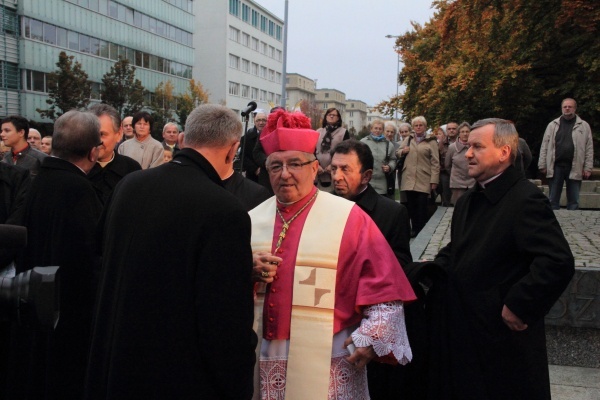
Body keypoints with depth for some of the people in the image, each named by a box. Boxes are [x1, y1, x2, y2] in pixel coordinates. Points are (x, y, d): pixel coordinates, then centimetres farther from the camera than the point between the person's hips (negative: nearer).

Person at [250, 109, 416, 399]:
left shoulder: (348, 218, -7)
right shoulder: (252, 220, 5)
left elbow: (383, 283, -6)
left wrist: (371, 337, -13)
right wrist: (248, 272, -11)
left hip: (327, 363, -3)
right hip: (264, 360, 4)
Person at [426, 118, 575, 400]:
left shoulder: (525, 200, -18)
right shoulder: (469, 200, 12)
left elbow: (558, 262, -27)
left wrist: (518, 308, -21)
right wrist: (435, 269, 3)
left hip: (502, 335, -8)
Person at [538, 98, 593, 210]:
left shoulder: (584, 126, 7)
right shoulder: (552, 125, 10)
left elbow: (589, 149, 4)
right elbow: (544, 146, 7)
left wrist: (588, 168, -3)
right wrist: (542, 165, 0)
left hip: (575, 168, -1)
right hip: (556, 167, 1)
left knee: (573, 201, 4)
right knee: (553, 200, 5)